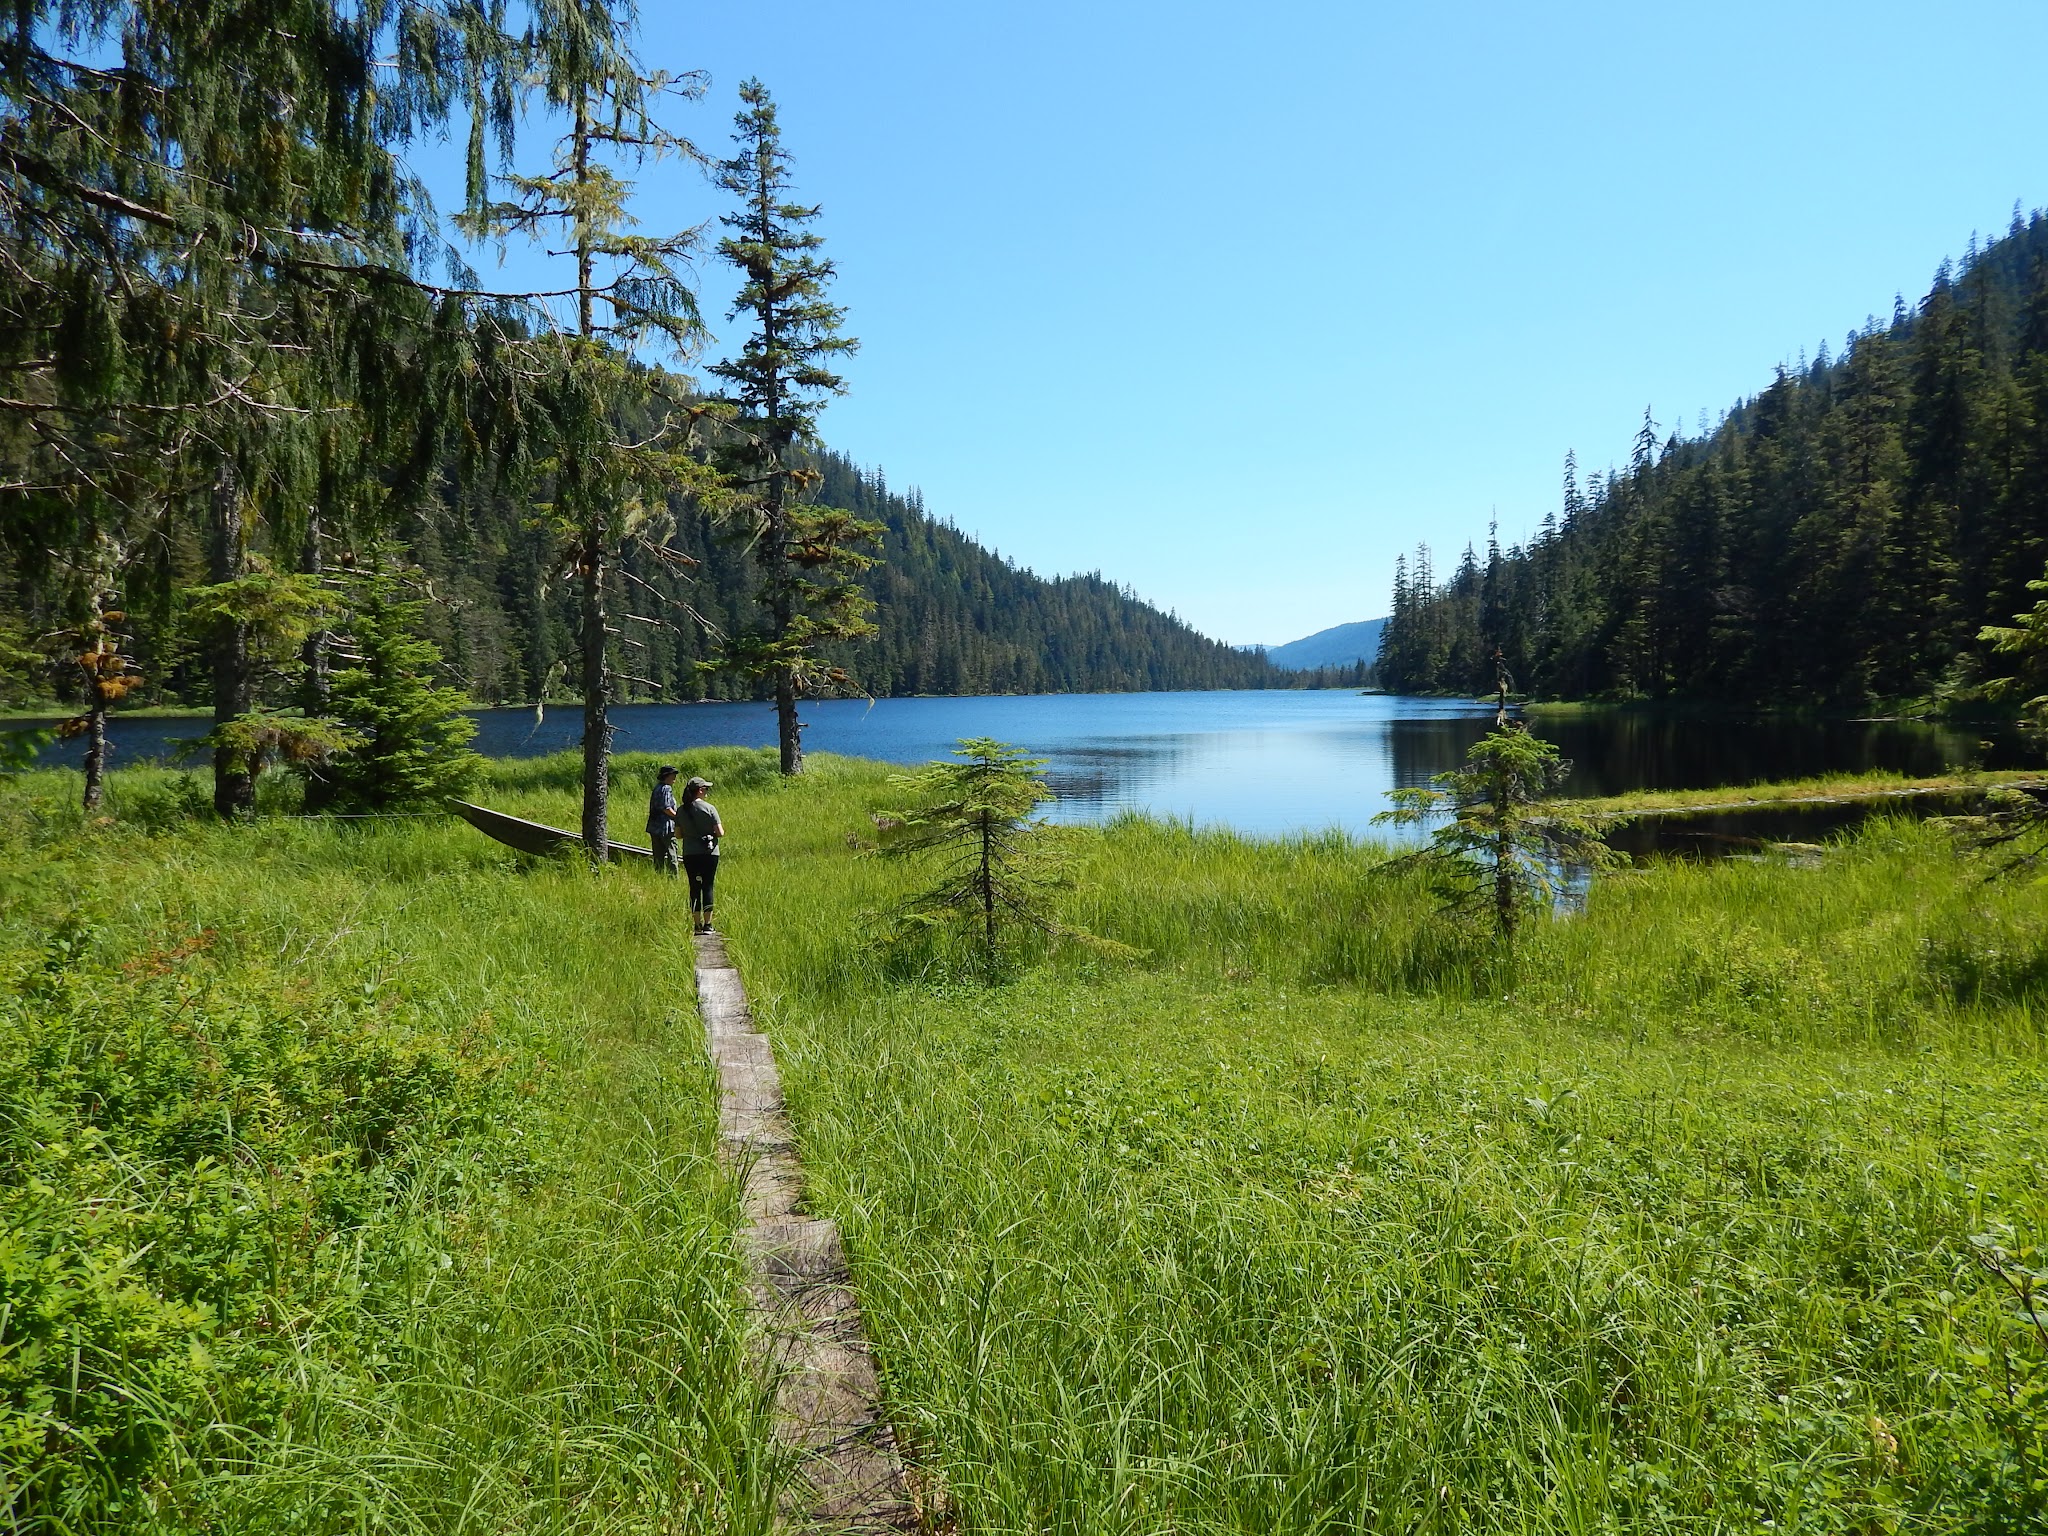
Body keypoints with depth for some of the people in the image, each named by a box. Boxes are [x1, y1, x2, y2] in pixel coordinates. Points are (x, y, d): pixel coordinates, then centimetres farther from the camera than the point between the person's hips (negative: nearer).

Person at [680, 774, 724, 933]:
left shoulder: (681, 811, 0)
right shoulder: (709, 808, -10)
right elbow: (720, 833, -12)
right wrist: (721, 828, 9)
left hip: (689, 855, 3)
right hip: (709, 853, -3)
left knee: (694, 887, 9)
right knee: (708, 887, 4)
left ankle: (697, 925, 10)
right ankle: (707, 924, 4)